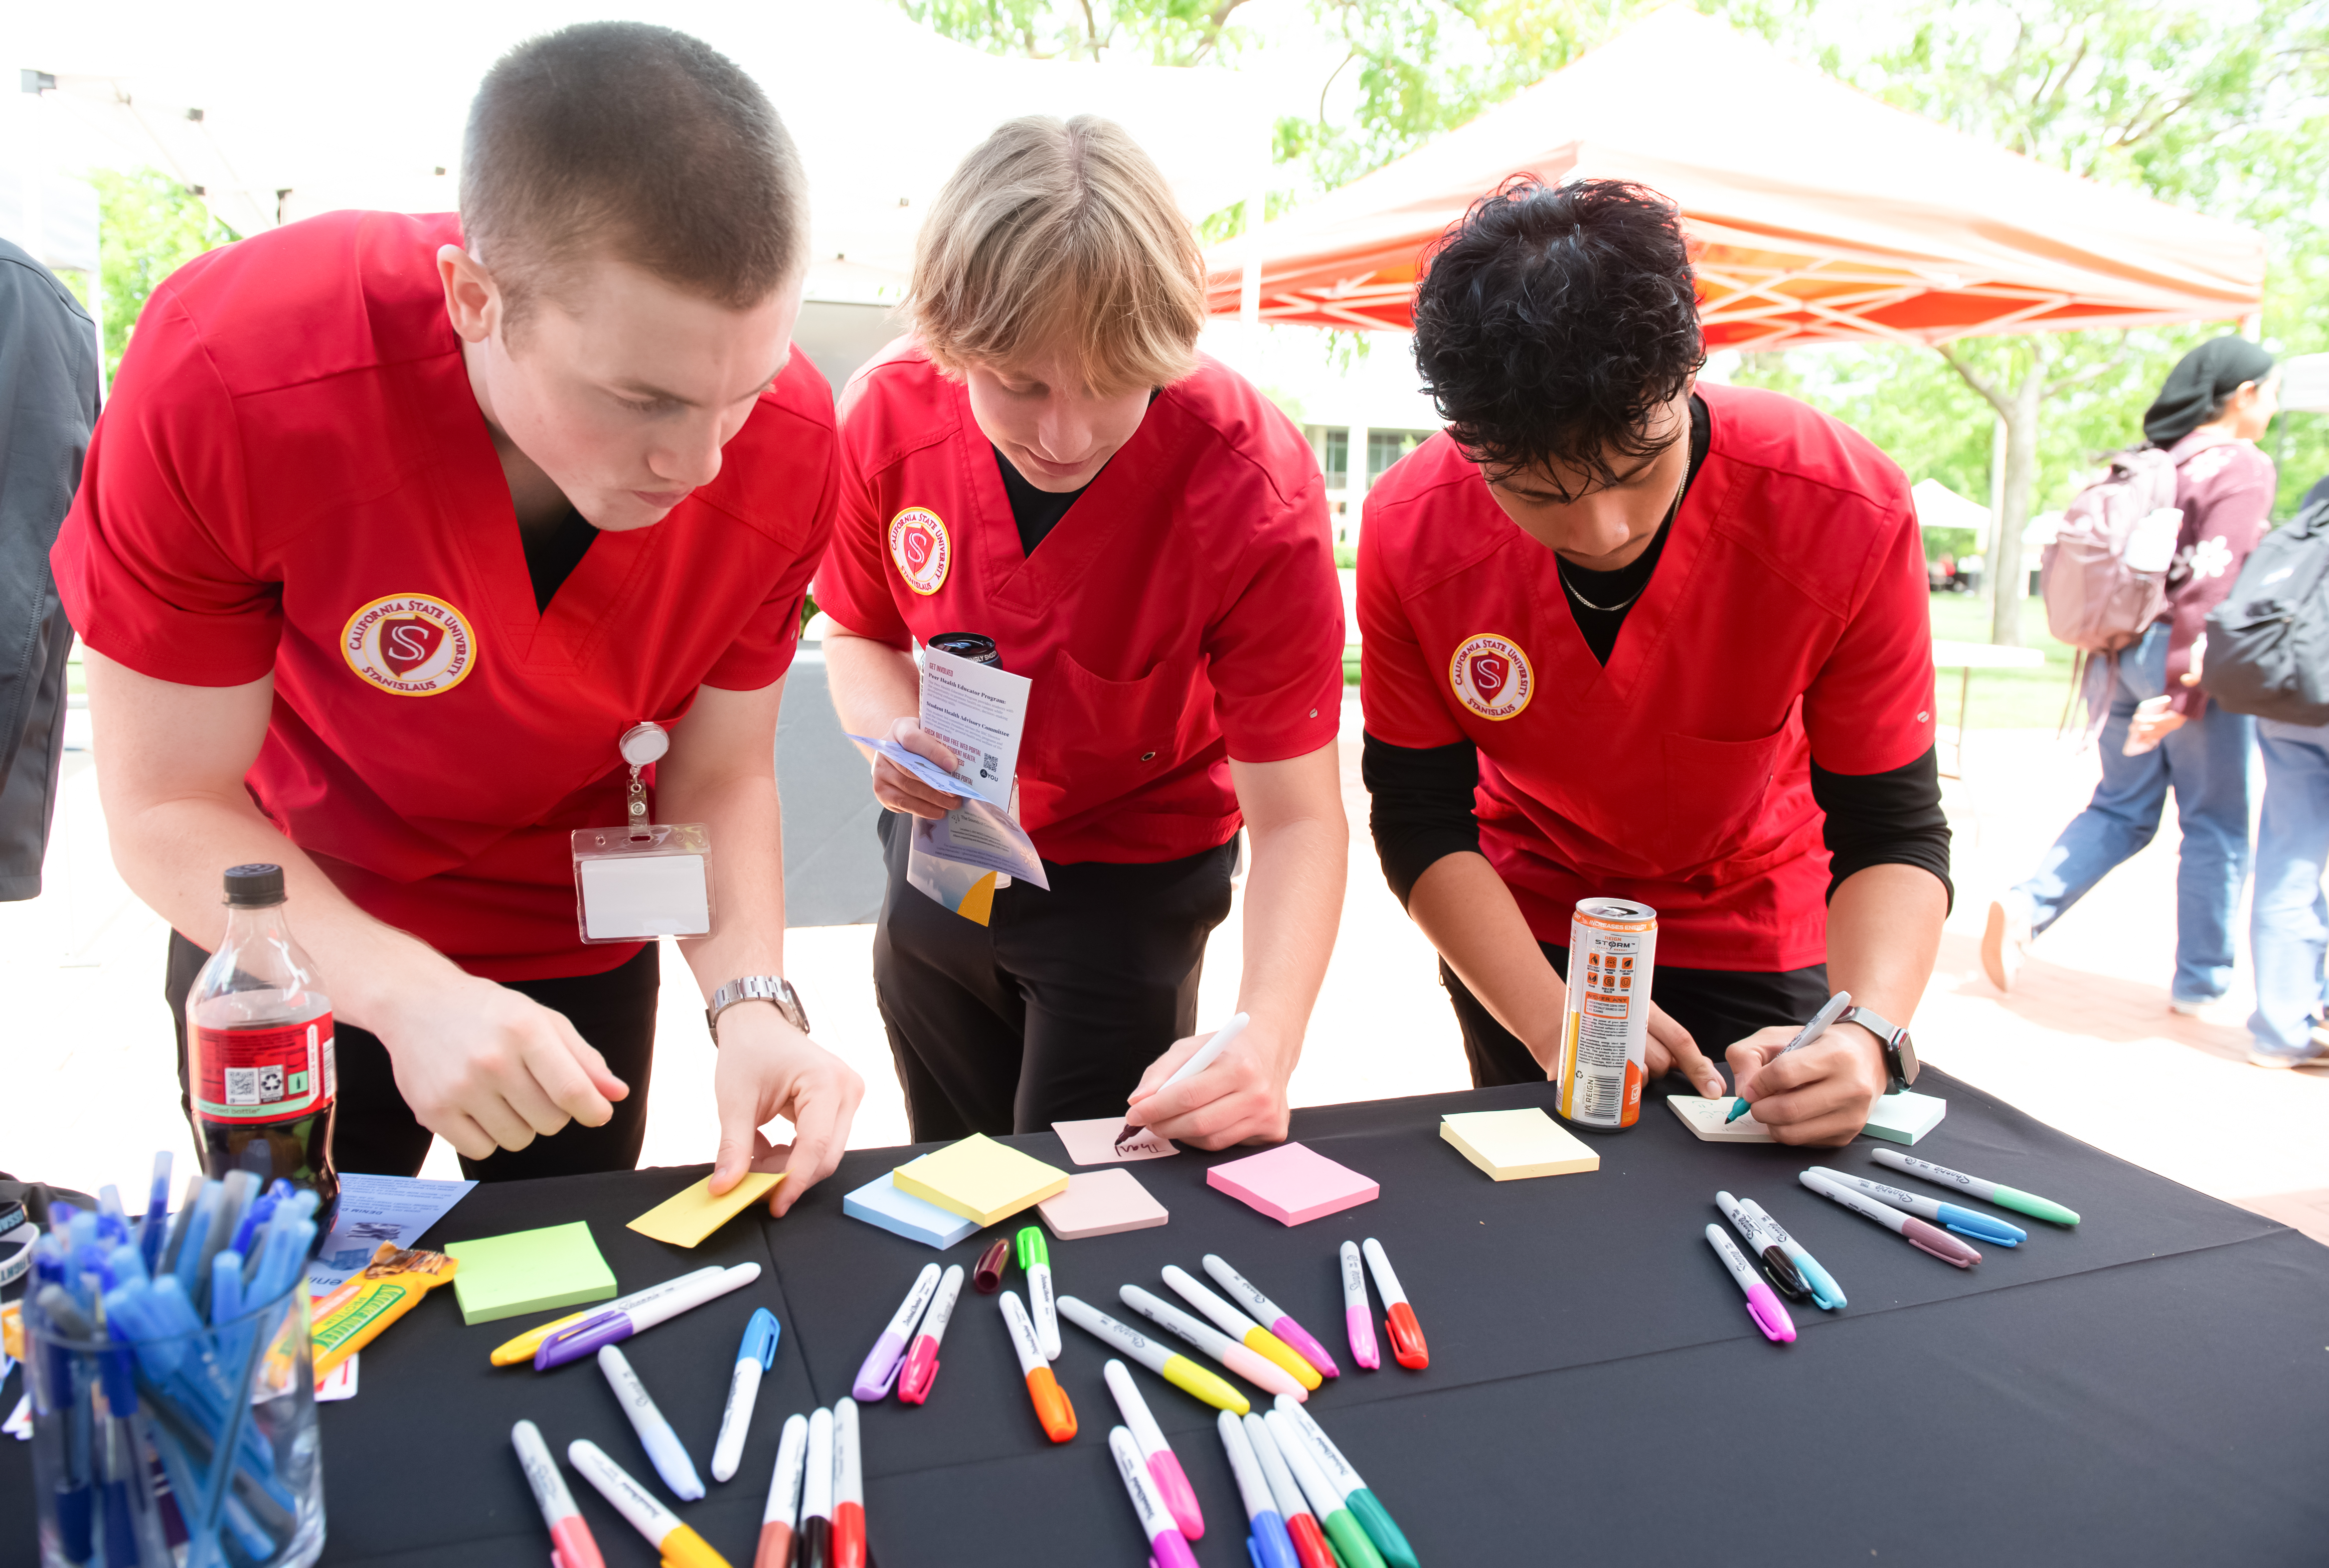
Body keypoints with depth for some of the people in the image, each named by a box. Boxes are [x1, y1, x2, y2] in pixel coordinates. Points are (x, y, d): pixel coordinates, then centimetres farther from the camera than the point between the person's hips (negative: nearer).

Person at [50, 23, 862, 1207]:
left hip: (578, 946, 2)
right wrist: (408, 996, -38)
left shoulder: (785, 449, -26)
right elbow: (168, 808, -23)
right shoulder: (225, 373, -31)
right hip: (284, 927, -2)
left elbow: (719, 776, -14)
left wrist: (751, 1000, -30)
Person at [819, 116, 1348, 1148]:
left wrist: (1266, 1035, -44)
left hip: (1134, 877, -4)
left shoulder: (1254, 489, -30)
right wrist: (898, 732, -24)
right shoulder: (888, 413, -19)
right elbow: (859, 634, -1)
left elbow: (1298, 818, -27)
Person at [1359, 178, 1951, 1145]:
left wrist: (1869, 1035, -41)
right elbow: (1419, 819, -19)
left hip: (1755, 933, 0)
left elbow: (1893, 831, -23)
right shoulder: (1409, 531, -25)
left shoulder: (1849, 515, -28)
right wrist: (1553, 1021, -30)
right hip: (1521, 930, 1)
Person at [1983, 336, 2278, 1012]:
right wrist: (2182, 694, -20)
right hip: (2185, 659, -7)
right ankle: (2199, 982, 14)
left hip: (2128, 650, 7)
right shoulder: (2242, 468, -10)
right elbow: (2213, 590, -18)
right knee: (2216, 824, 5)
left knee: (2121, 808, 14)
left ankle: (2024, 906, -5)